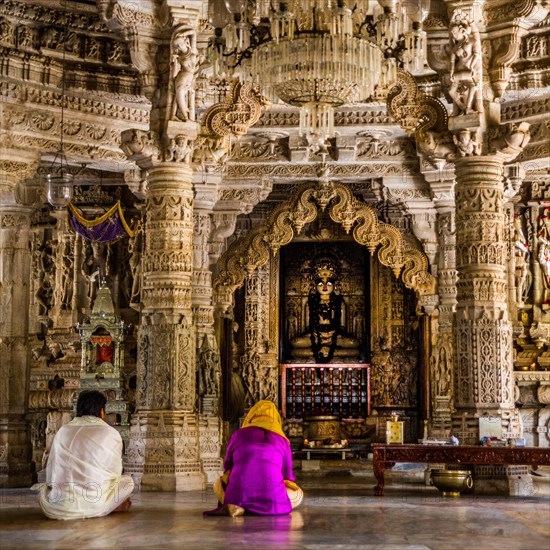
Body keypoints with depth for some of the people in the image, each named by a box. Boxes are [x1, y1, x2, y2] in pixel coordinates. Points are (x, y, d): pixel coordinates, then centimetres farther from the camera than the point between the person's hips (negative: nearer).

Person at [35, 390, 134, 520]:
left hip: (58, 508, 2)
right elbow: (115, 473, 12)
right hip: (94, 507, -2)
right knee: (128, 481, 21)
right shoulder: (112, 434, 2)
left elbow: (50, 475, 14)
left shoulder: (62, 431, 12)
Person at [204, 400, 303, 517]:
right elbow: (288, 478, 25)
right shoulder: (282, 441, 16)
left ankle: (235, 506, -1)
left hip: (238, 497, 2)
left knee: (219, 484, 34)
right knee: (298, 494, 28)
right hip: (271, 500, -2)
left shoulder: (238, 435, 16)